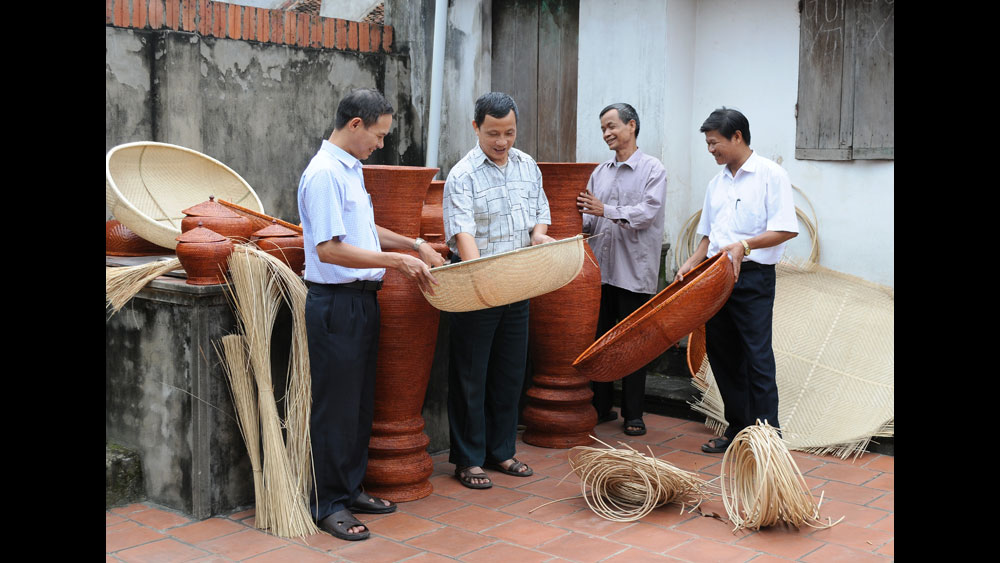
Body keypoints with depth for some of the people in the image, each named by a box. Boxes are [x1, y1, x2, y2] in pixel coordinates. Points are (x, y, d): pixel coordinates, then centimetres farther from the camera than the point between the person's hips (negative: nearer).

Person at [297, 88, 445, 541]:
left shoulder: (351, 168, 14)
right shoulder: (324, 174, -18)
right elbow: (329, 249, -24)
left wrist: (415, 245, 20)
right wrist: (397, 260, -20)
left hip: (362, 300, 10)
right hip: (335, 303, -10)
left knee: (360, 402, 16)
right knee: (335, 407, 0)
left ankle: (350, 487, 28)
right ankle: (328, 503, 12)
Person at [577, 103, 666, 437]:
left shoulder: (652, 170, -2)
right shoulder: (599, 173, 15)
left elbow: (648, 212, -16)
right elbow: (591, 221, 14)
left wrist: (606, 210, -23)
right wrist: (581, 216, -9)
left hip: (635, 270, -5)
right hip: (600, 268, 5)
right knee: (599, 338, 9)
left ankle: (633, 415, 12)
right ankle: (601, 408, 21)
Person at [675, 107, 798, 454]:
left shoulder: (770, 175, -6)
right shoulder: (717, 183, 16)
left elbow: (787, 230, -13)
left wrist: (745, 245, -24)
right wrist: (692, 263, 6)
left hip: (753, 277, -7)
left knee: (757, 358, -7)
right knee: (722, 354, 10)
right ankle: (737, 428, 22)